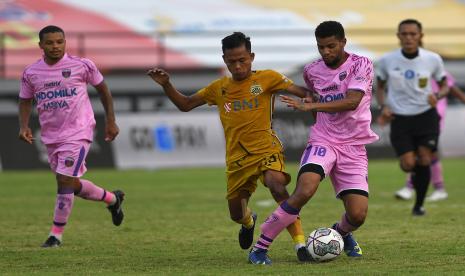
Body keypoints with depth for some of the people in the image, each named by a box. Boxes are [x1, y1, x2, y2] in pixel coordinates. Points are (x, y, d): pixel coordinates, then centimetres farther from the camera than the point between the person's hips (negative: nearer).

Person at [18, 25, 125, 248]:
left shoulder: (81, 65, -7)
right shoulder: (31, 73, 2)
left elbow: (102, 89, 6)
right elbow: (25, 101, 14)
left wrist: (111, 121, 6)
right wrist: (24, 126, -4)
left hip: (78, 133, -5)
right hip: (50, 136, 5)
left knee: (65, 180, -15)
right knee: (72, 184, 14)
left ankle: (56, 235, -6)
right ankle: (112, 199, 40)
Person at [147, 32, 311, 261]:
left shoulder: (267, 78, -2)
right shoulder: (219, 88, 10)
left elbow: (303, 93, -8)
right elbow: (185, 104, 19)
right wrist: (166, 85, 4)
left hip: (266, 149, -5)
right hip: (237, 157, 5)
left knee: (277, 186, -35)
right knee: (237, 215, 13)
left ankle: (300, 243, -31)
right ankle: (249, 221, 53)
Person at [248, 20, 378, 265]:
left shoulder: (361, 65, -7)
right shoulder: (312, 71, 5)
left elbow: (352, 101, -24)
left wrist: (311, 106, -29)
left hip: (353, 148, -1)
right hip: (322, 141, 1)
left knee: (358, 215, -11)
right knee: (304, 190, -29)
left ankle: (341, 232, 30)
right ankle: (260, 247, -21)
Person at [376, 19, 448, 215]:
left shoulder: (433, 59, -5)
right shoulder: (387, 61, -4)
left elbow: (444, 86, 8)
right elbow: (380, 86, 11)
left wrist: (437, 96, -15)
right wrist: (383, 106, -7)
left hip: (426, 116, 0)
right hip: (400, 118, 0)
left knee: (424, 161, -10)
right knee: (408, 165, -12)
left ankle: (419, 204, 9)